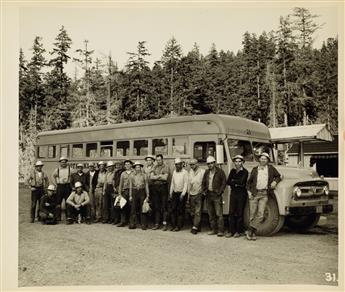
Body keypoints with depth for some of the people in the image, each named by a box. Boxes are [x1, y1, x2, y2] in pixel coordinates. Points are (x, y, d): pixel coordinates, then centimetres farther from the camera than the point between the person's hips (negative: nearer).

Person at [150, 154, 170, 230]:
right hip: (155, 188, 4)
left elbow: (165, 178, -12)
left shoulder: (166, 167, 0)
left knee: (164, 206, -2)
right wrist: (160, 176, -7)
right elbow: (151, 177, 3)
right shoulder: (154, 167, 13)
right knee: (155, 206, 6)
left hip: (163, 187, -4)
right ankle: (156, 223, 12)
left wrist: (156, 176, -4)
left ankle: (165, 223, 3)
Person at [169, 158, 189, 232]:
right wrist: (170, 193, 10)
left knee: (180, 210, -1)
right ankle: (173, 225, 8)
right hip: (175, 193, 5)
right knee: (173, 209, 2)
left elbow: (186, 184, -10)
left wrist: (183, 194, -15)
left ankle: (179, 226, 5)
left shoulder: (185, 172, -8)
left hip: (182, 193, -5)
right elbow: (172, 183, 14)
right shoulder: (174, 172, 10)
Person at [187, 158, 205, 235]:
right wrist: (188, 193, 15)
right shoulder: (190, 172, 11)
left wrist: (203, 191, -10)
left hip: (199, 194, -6)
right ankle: (197, 227, 18)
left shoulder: (202, 171, -8)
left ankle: (195, 227, -9)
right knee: (192, 212, 8)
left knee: (197, 212, -8)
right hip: (191, 195, 6)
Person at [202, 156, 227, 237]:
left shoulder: (220, 171, -4)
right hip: (209, 194, 6)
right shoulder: (206, 172, 13)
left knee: (219, 214, -8)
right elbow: (203, 182, 21)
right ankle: (214, 229, 18)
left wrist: (219, 192, -11)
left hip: (216, 195, -6)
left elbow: (224, 182, -5)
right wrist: (205, 190, 8)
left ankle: (220, 231, -5)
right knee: (211, 214, 9)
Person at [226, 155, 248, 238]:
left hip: (241, 194, -4)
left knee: (239, 213, 1)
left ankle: (238, 231, 10)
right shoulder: (232, 171, 10)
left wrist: (233, 181, -4)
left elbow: (242, 181, -17)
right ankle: (231, 231, 6)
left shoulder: (245, 172, -4)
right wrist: (237, 183, -9)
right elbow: (228, 182, 2)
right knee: (231, 212, 1)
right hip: (233, 193, 4)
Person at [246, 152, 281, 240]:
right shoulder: (255, 169, 9)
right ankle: (253, 232, 13)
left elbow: (278, 176, 21)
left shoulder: (271, 168, 10)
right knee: (252, 214, 1)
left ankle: (251, 231, 0)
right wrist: (249, 191, 2)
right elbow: (249, 182, 15)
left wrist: (275, 182, 0)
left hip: (264, 194, 0)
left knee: (260, 214, -9)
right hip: (254, 193, 0)